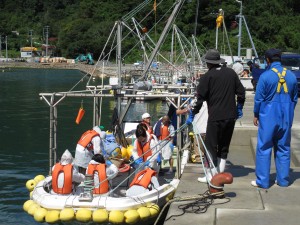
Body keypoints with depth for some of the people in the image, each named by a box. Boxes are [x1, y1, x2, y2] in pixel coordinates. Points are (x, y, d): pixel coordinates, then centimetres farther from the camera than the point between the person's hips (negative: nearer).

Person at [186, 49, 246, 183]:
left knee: (211, 146, 2)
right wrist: (239, 108, 24)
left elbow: (199, 98, -9)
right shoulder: (231, 73, 8)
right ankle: (221, 173, 20)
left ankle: (211, 175, 2)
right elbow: (241, 92, 12)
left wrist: (192, 115, -2)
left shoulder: (207, 77, -7)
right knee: (224, 145, 15)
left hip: (215, 117, -5)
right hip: (231, 116, 6)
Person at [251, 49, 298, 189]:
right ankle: (283, 180, 18)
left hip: (268, 118, -4)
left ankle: (262, 181, 4)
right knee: (283, 148, 13)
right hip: (286, 118, 4)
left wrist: (256, 115, 6)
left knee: (264, 148, 3)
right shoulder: (291, 76, 4)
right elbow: (294, 98, 13)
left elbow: (259, 98, -7)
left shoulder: (265, 76, -12)